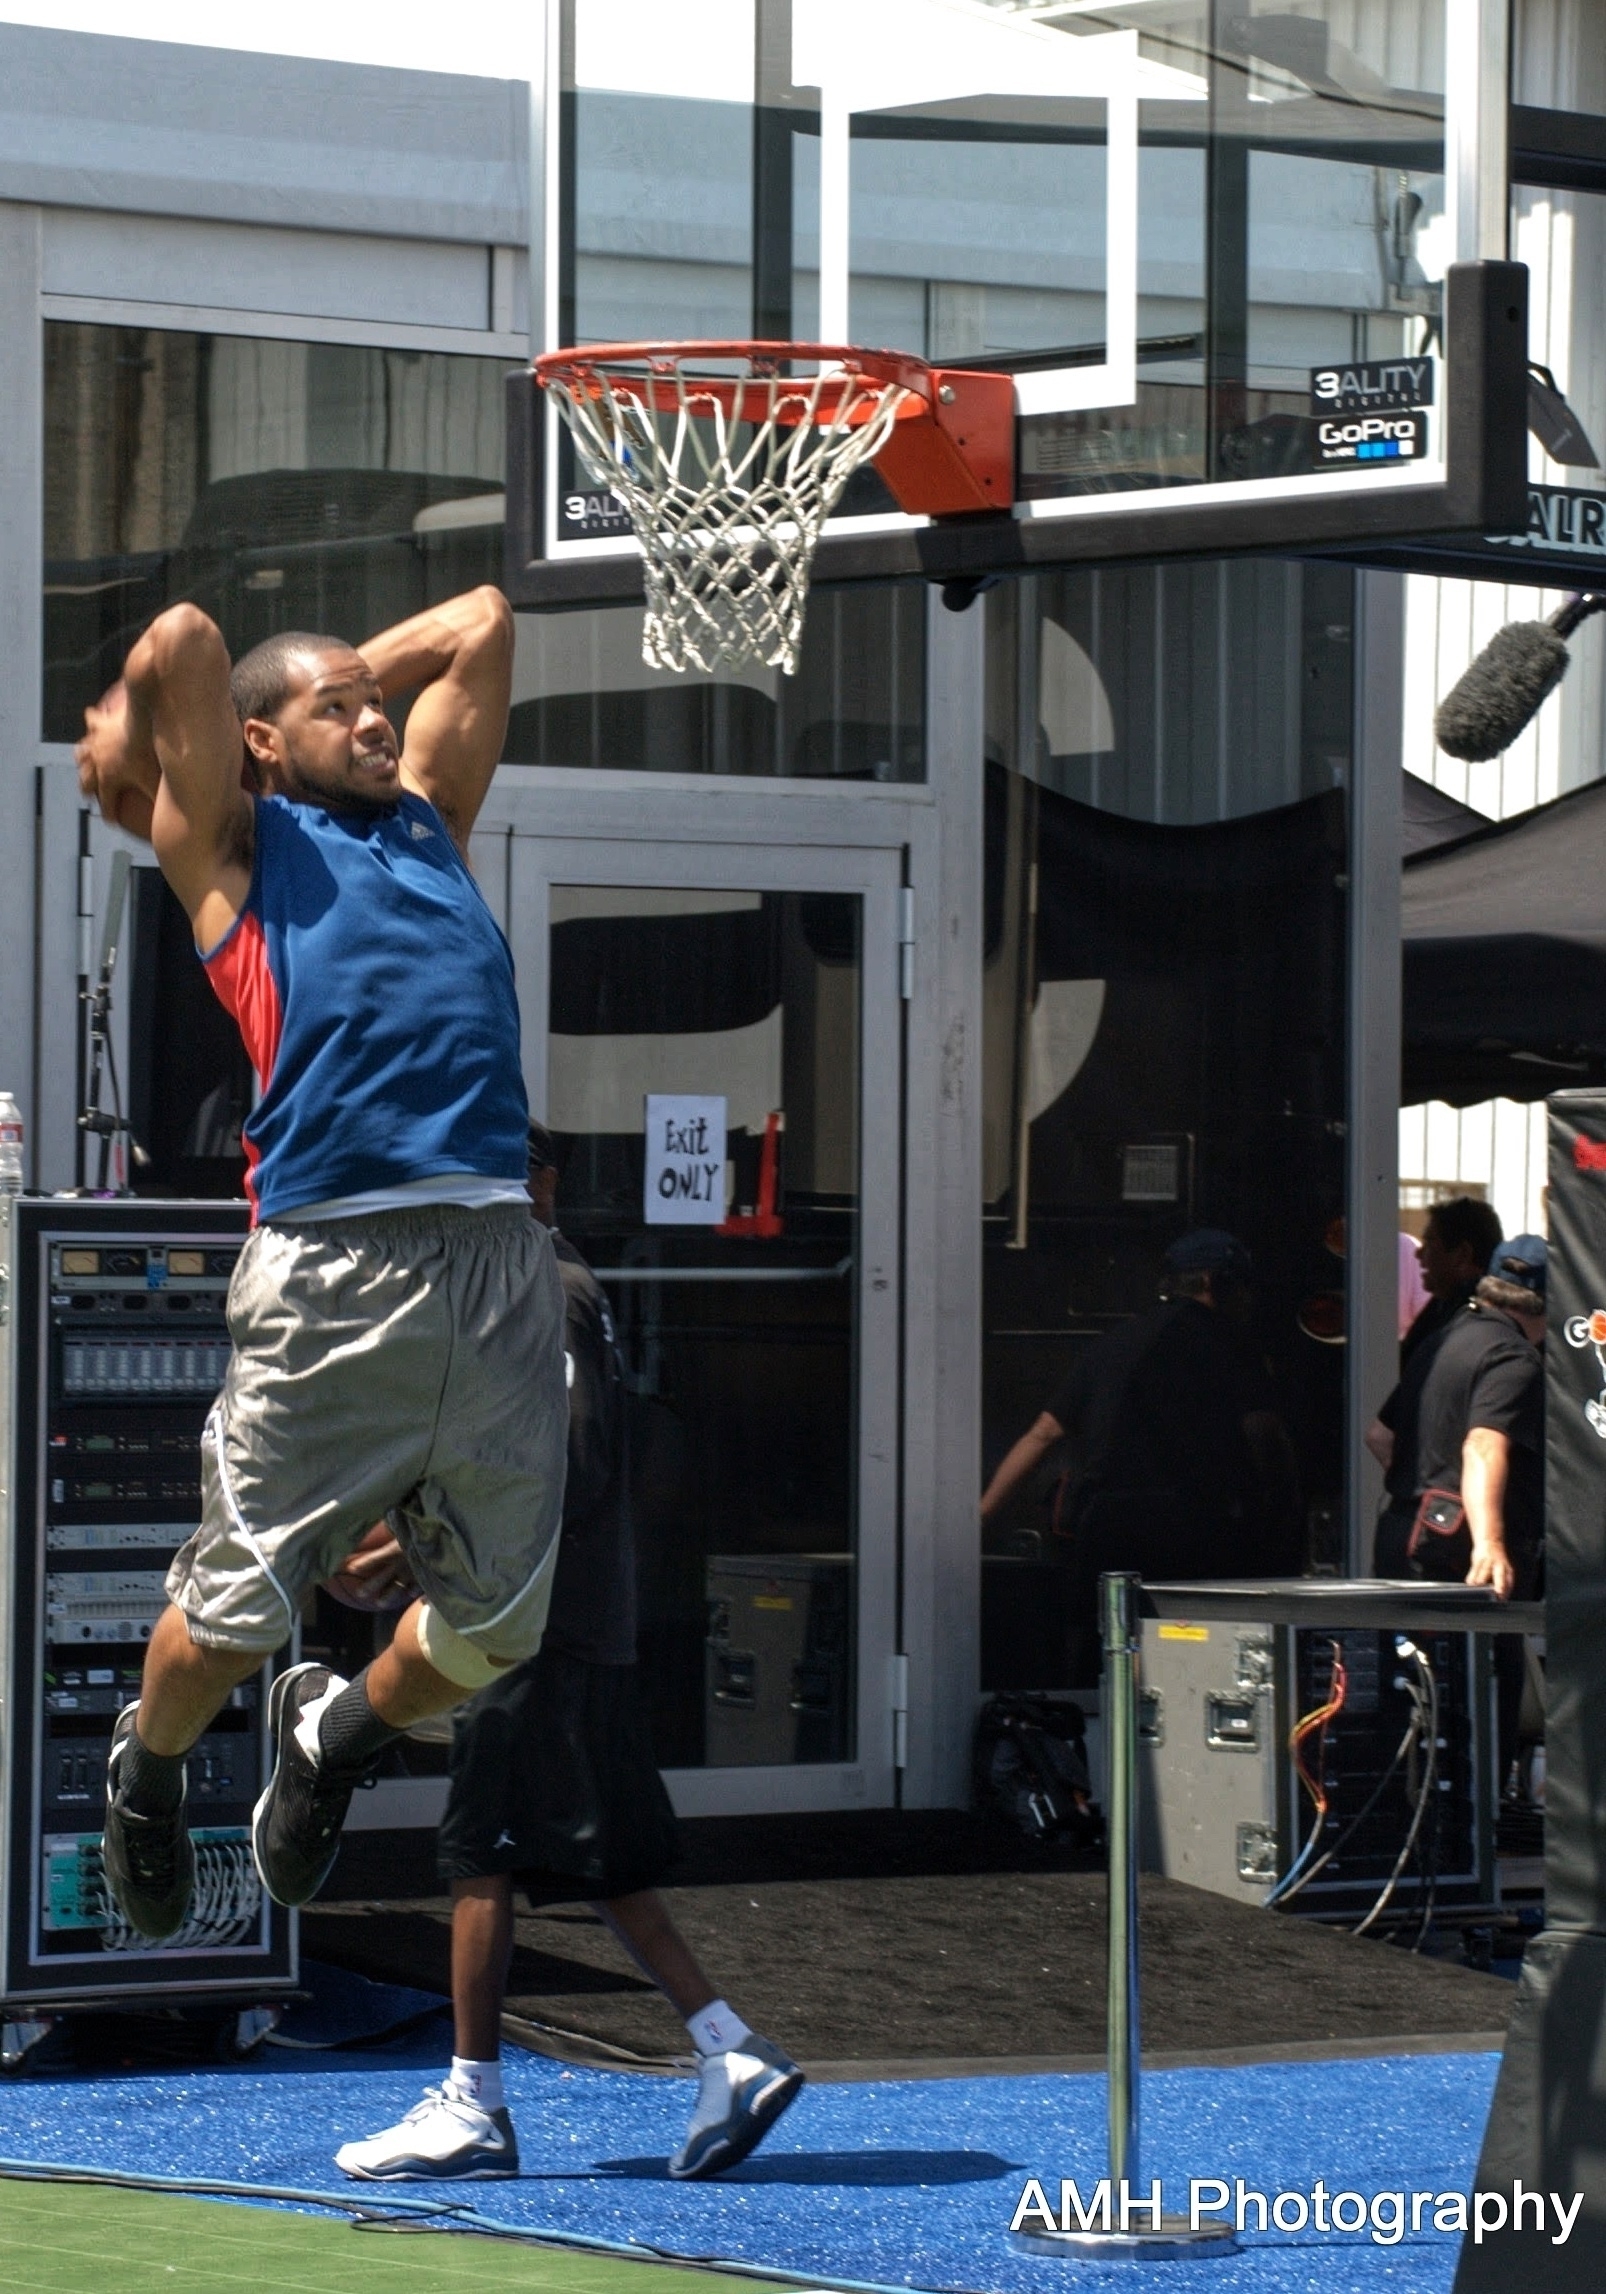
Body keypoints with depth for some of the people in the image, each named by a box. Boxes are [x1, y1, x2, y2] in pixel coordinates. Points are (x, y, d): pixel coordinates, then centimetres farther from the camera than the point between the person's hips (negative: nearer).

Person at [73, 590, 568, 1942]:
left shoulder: (429, 820, 26)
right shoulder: (237, 848, 10)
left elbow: (481, 624, 33)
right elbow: (184, 645, -2)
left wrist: (359, 672, 35)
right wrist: (123, 742, 15)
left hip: (500, 1260, 5)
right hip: (332, 1263, -5)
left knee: (496, 1628, 5)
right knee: (232, 1610, -2)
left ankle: (338, 1735, 35)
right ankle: (150, 1769, 30)